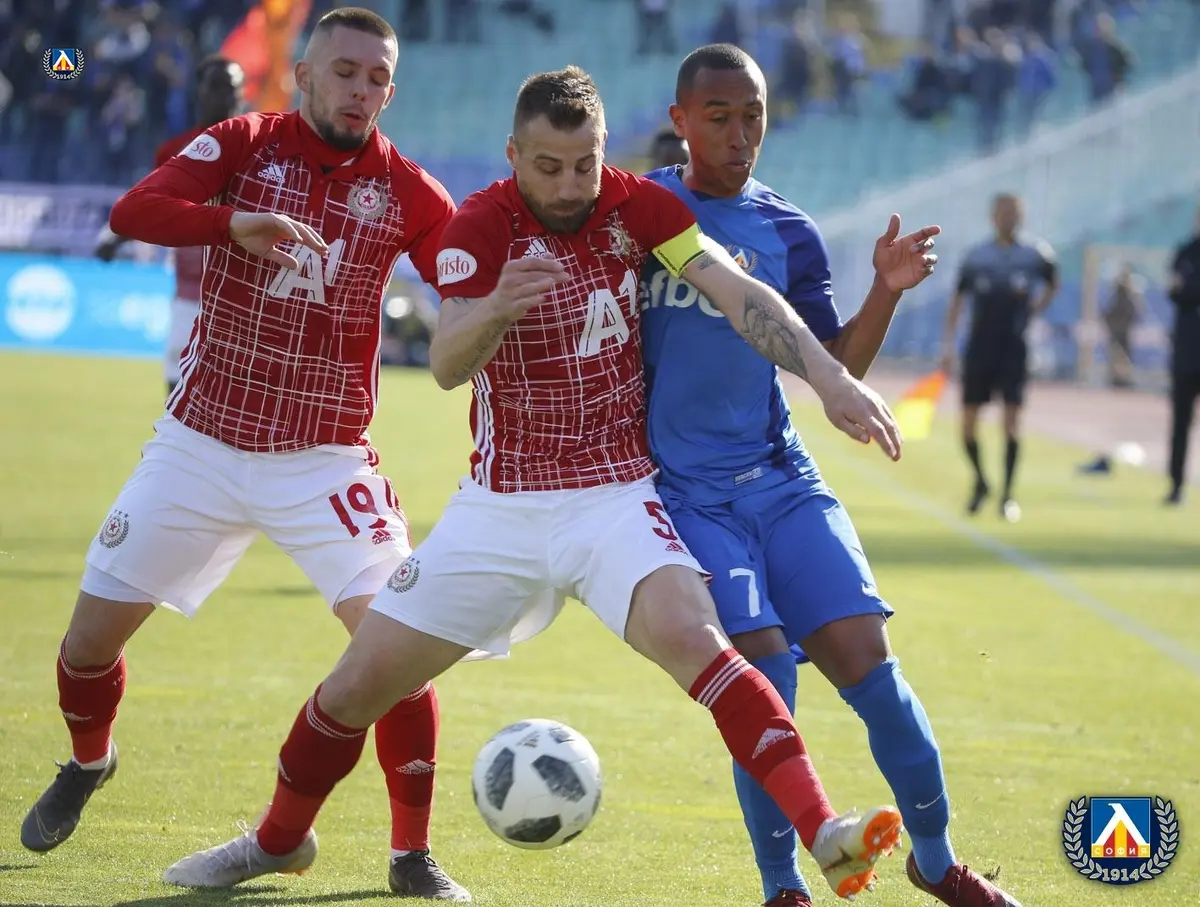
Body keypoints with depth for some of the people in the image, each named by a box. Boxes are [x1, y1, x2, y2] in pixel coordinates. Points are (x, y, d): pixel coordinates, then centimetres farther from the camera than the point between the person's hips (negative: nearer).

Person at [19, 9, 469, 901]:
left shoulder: (405, 190, -4)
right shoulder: (242, 145, -4)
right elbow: (135, 211, -21)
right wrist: (234, 223, -39)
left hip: (325, 459, -1)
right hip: (200, 447, 1)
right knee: (93, 632, 6)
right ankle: (88, 763, 40)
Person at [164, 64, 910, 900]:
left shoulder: (637, 206, -6)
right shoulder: (482, 227, -10)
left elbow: (740, 293, -13)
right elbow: (447, 366, -24)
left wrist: (831, 378, -27)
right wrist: (496, 307, -46)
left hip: (617, 501, -1)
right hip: (500, 509, 1)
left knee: (690, 635, -30)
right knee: (360, 681, 3)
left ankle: (823, 833, -39)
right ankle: (281, 839, 30)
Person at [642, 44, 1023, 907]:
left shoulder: (789, 235, 7)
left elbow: (836, 370, 10)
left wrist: (886, 292, -5)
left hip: (779, 479, 2)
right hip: (683, 492, -2)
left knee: (864, 655, -10)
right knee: (761, 674, -18)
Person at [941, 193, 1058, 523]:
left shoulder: (1036, 254, 0)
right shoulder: (976, 257, 1)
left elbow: (1052, 285, 19)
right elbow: (958, 300, 6)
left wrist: (1033, 312, 7)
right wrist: (948, 343, 0)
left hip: (1014, 347, -1)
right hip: (979, 346, 1)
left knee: (1011, 419, -9)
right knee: (968, 420, 1)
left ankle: (1008, 494, -1)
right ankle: (980, 481, 25)